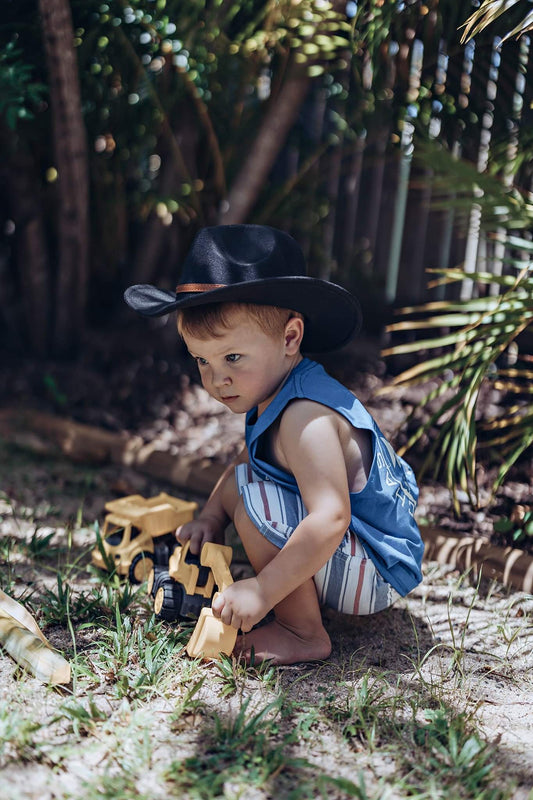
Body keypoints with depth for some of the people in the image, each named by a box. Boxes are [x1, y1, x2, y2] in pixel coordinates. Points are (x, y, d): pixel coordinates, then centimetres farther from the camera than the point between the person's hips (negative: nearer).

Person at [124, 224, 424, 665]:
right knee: (242, 481, 16)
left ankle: (304, 635, -11)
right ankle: (301, 601, 12)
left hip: (377, 577, -10)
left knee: (255, 501, -27)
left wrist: (263, 592, -33)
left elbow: (330, 519, -36)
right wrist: (210, 518, -1)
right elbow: (245, 463, 14)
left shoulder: (306, 417, -29)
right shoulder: (275, 397, 2)